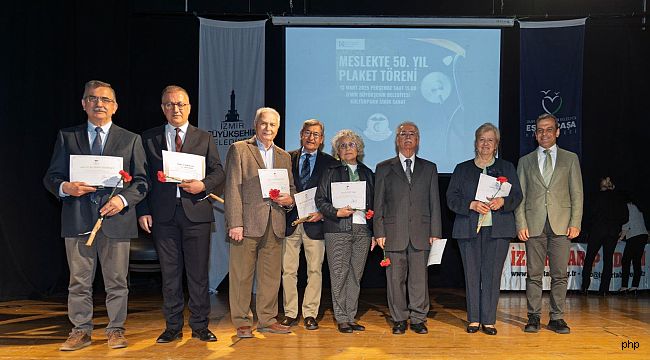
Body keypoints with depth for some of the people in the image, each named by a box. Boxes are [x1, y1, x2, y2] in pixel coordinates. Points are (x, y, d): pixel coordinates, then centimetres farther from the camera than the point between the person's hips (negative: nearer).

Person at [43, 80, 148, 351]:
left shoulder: (131, 140, 8)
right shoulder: (67, 137, 11)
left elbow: (140, 181, 5)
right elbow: (51, 177, 8)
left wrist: (123, 199, -14)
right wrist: (65, 187, -14)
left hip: (115, 219, -1)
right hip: (78, 219, 1)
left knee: (116, 281, 7)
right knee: (79, 281, 9)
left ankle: (115, 329, 21)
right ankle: (81, 331, 23)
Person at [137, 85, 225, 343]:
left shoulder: (204, 138, 9)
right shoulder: (148, 138, 10)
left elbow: (219, 172, 7)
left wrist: (203, 185, -13)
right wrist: (143, 211, -1)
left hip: (196, 212, 0)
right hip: (163, 214, 1)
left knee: (198, 273, 4)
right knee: (170, 273, 8)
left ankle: (200, 326, 17)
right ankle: (173, 327, 20)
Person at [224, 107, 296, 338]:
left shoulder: (284, 157, 19)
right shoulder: (239, 149, 3)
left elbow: (291, 188, 22)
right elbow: (233, 189, -4)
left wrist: (289, 199, -3)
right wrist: (235, 223, -12)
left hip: (275, 224, 5)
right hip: (248, 222, -5)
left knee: (272, 275, 9)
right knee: (242, 275, 1)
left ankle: (267, 320, 21)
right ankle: (242, 322, 13)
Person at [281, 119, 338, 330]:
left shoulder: (329, 163, 5)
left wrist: (322, 213, -10)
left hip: (315, 223, -1)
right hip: (290, 221, 1)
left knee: (314, 271, 4)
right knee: (288, 271, 5)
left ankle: (310, 314, 16)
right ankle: (290, 313, 17)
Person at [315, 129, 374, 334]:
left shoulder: (368, 174, 17)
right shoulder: (331, 172, 7)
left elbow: (374, 204, 17)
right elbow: (320, 200, 3)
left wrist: (375, 232, 11)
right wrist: (337, 212, -13)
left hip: (362, 230, 3)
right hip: (338, 230, -3)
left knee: (356, 275, 6)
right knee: (339, 275, -2)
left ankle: (351, 317, 15)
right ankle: (341, 319, 7)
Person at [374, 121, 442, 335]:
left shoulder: (429, 168, 13)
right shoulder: (384, 168, 9)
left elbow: (434, 203, 9)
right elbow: (378, 204, 6)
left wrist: (435, 233, 2)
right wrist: (379, 232, -2)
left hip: (421, 233, 1)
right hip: (394, 233, 0)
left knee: (419, 278, 2)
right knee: (395, 279, 3)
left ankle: (418, 319, 15)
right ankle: (399, 319, 15)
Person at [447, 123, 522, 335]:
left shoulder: (507, 168, 15)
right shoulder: (462, 169, 13)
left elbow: (517, 196, 8)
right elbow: (451, 198, 4)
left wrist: (502, 202, -13)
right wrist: (472, 205, -13)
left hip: (498, 229, 0)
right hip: (469, 228, 0)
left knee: (492, 274, -3)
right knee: (472, 275, 0)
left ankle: (488, 320, 6)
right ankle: (473, 319, 10)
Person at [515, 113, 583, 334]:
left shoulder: (570, 159, 12)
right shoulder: (525, 161, 12)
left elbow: (577, 193, 7)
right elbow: (520, 196, 8)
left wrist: (575, 223, -3)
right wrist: (521, 224, -2)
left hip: (561, 224, 0)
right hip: (534, 225, 0)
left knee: (559, 274, 2)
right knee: (534, 274, 3)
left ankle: (557, 318, 11)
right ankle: (533, 317, 11)